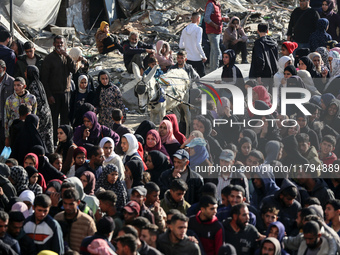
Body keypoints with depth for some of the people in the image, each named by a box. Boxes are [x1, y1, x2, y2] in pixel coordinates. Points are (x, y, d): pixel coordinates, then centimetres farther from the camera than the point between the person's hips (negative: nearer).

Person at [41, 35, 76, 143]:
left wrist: (67, 56, -14)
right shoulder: (49, 58, -3)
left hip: (66, 92, 4)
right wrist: (49, 95, -11)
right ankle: (54, 141, 2)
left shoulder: (66, 57, 10)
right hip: (54, 93, -4)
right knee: (54, 118, -3)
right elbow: (44, 78, -5)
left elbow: (73, 69, -6)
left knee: (65, 118, 7)